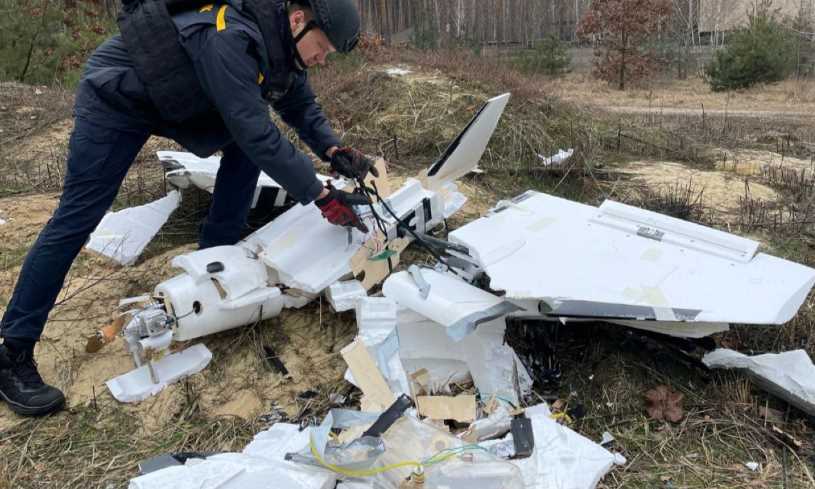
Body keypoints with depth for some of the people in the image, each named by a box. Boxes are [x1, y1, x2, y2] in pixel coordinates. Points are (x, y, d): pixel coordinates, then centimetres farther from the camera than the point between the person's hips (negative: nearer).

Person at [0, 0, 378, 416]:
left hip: (171, 97, 9)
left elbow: (300, 106, 5)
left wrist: (332, 150, -13)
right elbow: (258, 134, -37)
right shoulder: (231, 38, -34)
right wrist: (321, 196, -34)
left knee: (244, 146, -1)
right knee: (77, 219, -10)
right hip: (115, 97, -9)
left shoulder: (279, 43, -5)